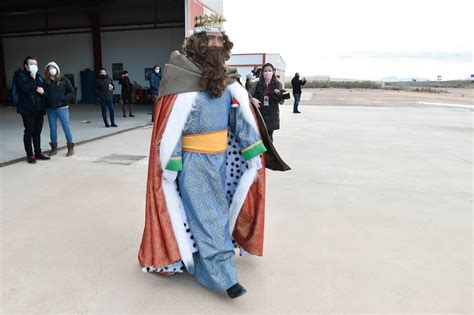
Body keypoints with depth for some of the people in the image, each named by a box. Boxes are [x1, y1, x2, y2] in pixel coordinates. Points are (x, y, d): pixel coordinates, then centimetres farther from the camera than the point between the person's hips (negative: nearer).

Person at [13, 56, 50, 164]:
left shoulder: (38, 76, 15)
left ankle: (38, 153, 20)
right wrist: (32, 78, -13)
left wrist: (42, 90, -6)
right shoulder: (20, 75, -3)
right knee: (29, 132, 1)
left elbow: (45, 89, 13)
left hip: (39, 109, 5)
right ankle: (30, 155, 9)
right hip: (27, 110, -5)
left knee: (37, 132, 12)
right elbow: (24, 87, -21)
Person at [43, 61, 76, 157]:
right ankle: (54, 148, 22)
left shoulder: (64, 80, -2)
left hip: (62, 108, -3)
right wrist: (46, 99, -10)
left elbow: (71, 92, -3)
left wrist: (64, 99, -15)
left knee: (66, 128, 0)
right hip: (50, 109, 3)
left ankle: (70, 148, 11)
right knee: (52, 129, 10)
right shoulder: (46, 82, 2)